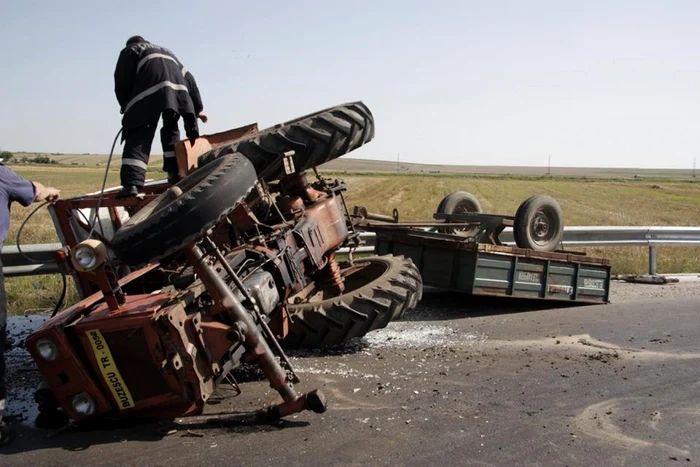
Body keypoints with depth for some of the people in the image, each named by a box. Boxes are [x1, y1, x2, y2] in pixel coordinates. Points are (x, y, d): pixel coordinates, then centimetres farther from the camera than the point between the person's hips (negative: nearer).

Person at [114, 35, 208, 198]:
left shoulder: (130, 51, 28)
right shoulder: (166, 52, 43)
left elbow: (122, 82, 14)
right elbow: (188, 78, 35)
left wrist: (126, 107, 25)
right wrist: (198, 108, 36)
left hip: (150, 90, -4)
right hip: (177, 88, 5)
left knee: (139, 136, -8)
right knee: (171, 132, 22)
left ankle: (131, 183, -21)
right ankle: (176, 176, 20)